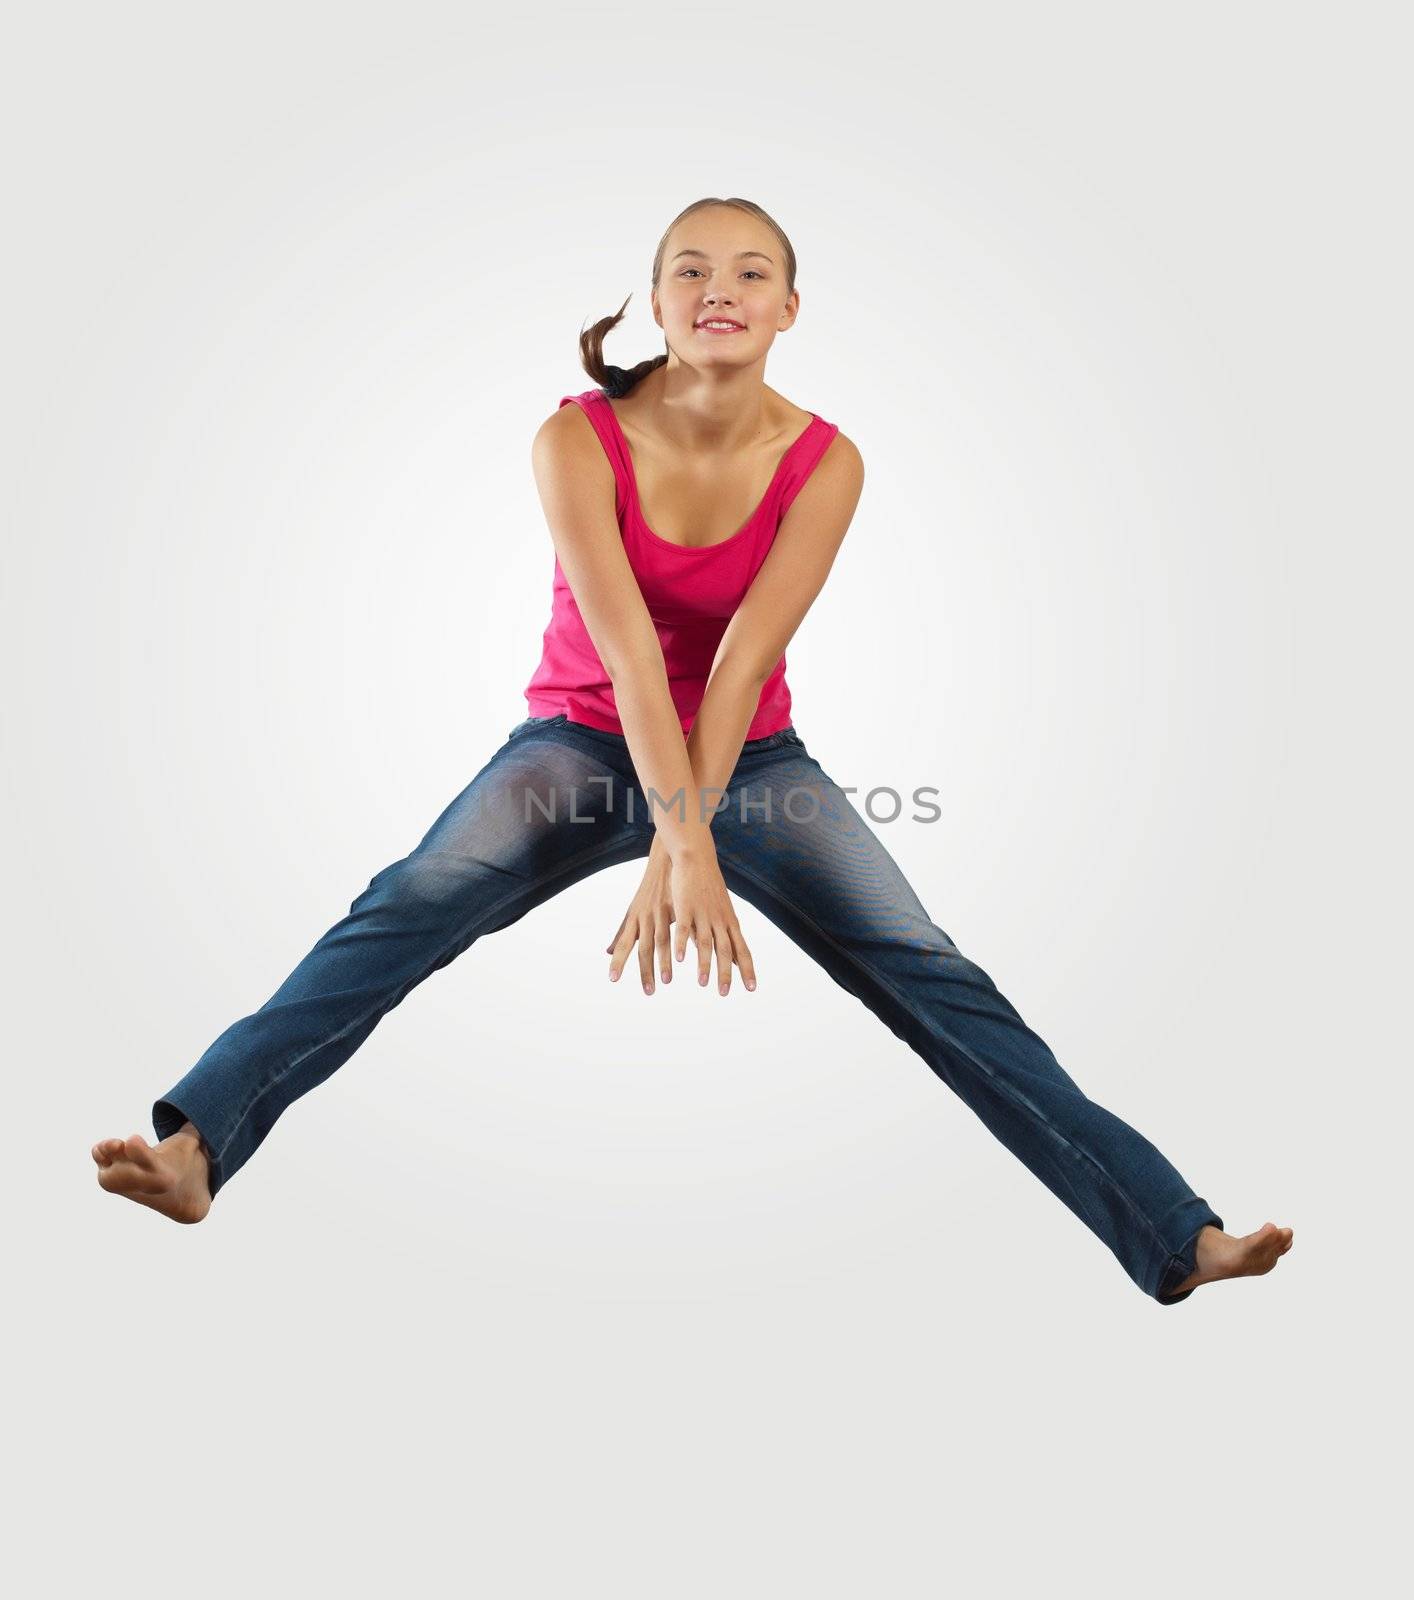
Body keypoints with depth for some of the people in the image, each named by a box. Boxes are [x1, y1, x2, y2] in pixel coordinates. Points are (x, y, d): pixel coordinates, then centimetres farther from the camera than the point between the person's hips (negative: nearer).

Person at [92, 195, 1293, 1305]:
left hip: (747, 756, 0)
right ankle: (196, 1149, -32)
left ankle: (1175, 1237, -12)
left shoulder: (824, 464, -12)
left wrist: (684, 843, -32)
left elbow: (743, 661, -23)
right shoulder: (577, 439, -16)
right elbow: (625, 648, -28)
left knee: (927, 974, -14)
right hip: (583, 742, 0)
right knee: (403, 913, -27)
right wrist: (682, 845, -38)